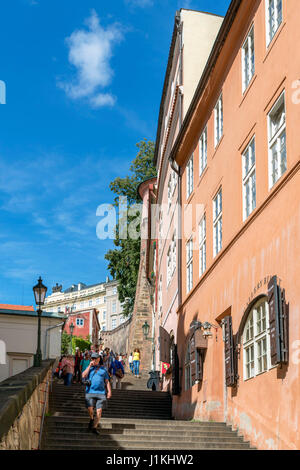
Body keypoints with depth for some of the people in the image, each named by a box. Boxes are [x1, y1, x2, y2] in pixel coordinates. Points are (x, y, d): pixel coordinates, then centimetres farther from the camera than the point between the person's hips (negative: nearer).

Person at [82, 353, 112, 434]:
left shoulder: (103, 369, 15)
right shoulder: (89, 368, 15)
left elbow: (107, 381, 14)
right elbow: (84, 376, -4)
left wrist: (109, 391, 1)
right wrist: (89, 366, -4)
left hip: (101, 392, 0)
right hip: (90, 392, 0)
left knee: (99, 411, -9)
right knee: (90, 409, -14)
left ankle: (94, 427, -3)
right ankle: (91, 419, 16)